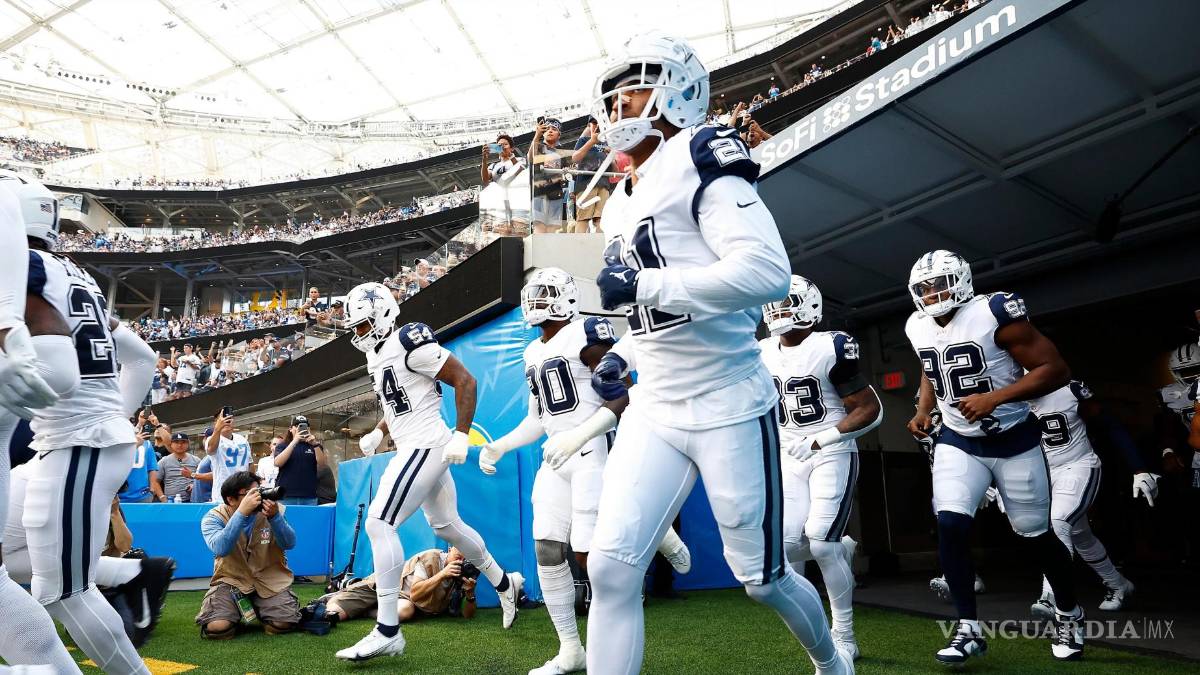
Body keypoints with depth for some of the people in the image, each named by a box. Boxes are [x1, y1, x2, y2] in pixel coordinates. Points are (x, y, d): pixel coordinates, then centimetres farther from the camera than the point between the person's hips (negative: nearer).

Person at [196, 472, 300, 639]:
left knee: (284, 623, -19)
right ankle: (240, 609, 12)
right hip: (231, 580, -1)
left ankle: (258, 608, 15)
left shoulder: (273, 509, -5)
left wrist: (274, 517, -32)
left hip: (270, 579, 1)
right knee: (216, 628, -24)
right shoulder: (214, 517, -9)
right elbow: (220, 549, -28)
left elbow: (289, 544, -14)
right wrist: (242, 512, -38)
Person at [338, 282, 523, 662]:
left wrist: (461, 435, -19)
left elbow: (465, 380, -15)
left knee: (379, 524, -14)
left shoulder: (409, 343, -15)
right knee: (446, 525, 20)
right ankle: (504, 583, 39)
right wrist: (378, 432, 11)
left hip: (425, 445, -10)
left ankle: (388, 631, -10)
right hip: (414, 448, 10)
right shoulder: (377, 356, 14)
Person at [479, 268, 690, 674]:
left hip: (593, 453, -8)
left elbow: (625, 398, -15)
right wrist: (499, 446, 10)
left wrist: (578, 436, -24)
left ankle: (657, 533, 21)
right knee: (548, 553, 2)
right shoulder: (534, 353, 16)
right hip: (556, 458, 8)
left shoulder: (586, 336, -9)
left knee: (589, 555, -8)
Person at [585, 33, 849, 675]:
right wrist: (620, 356, 8)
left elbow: (768, 272, -26)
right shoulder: (621, 204, 15)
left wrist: (643, 285, -24)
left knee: (761, 576, 11)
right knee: (611, 568, -4)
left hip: (728, 407, -7)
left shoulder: (698, 161, -11)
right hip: (654, 411, 7)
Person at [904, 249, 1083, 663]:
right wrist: (924, 410, 2)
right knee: (950, 526, -14)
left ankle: (1069, 615, 36)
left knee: (1036, 534, 9)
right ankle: (968, 628, -1)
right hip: (958, 442, 4)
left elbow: (1055, 369, -20)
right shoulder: (918, 328, -2)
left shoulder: (993, 314, -21)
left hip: (1013, 441, -4)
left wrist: (995, 397, -29)